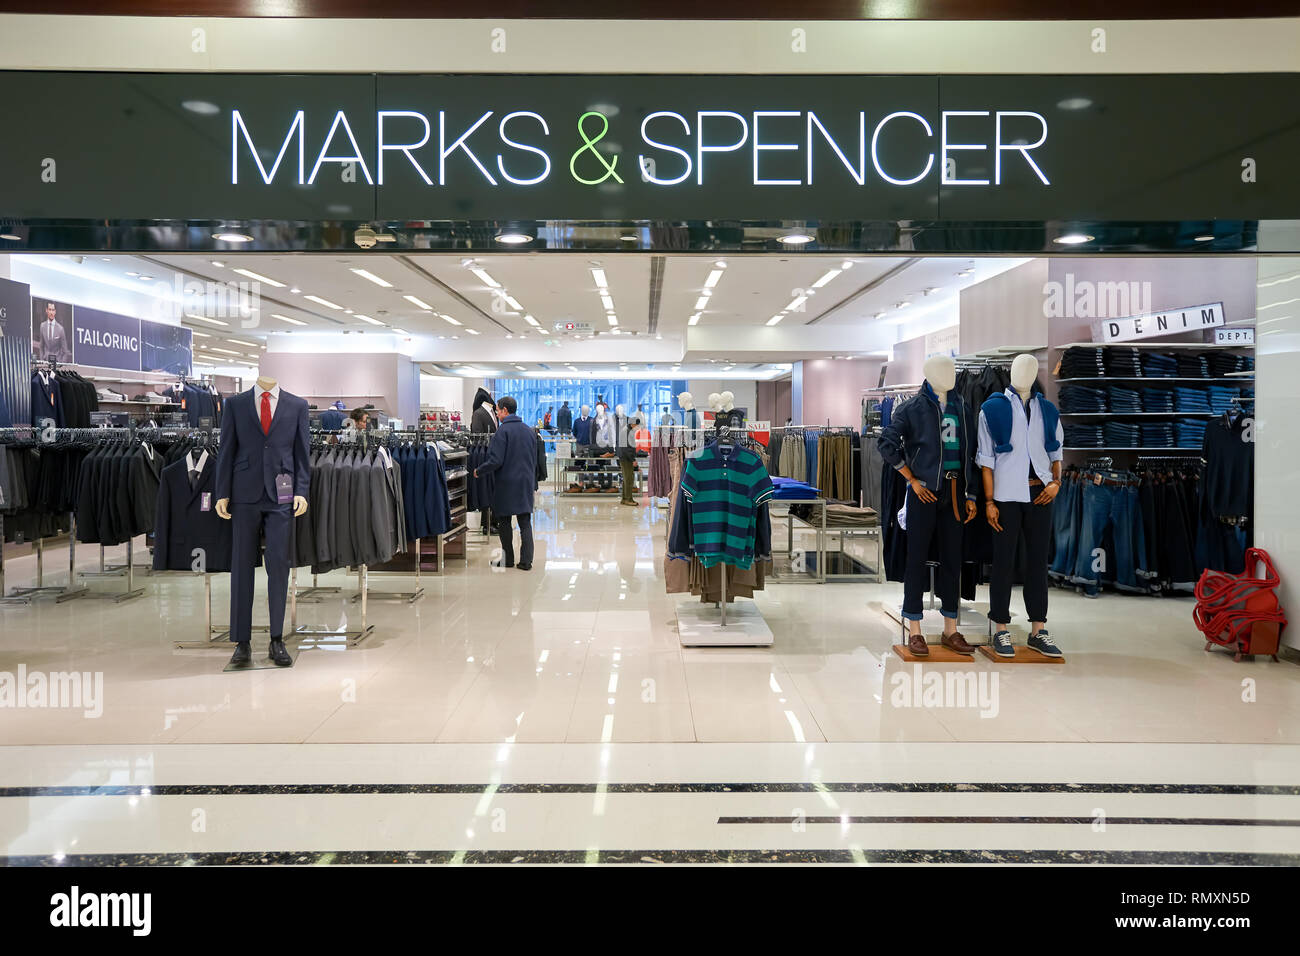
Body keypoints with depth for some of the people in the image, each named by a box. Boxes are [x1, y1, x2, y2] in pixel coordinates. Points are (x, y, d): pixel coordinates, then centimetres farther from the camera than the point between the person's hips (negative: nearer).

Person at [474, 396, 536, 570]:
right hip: (526, 483, 5)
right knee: (525, 522, 5)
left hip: (506, 483, -5)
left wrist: (478, 471, -3)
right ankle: (526, 561, 2)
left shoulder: (503, 430, -12)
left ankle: (508, 560, 14)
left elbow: (496, 461, -17)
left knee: (504, 521, 8)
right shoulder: (530, 430, 8)